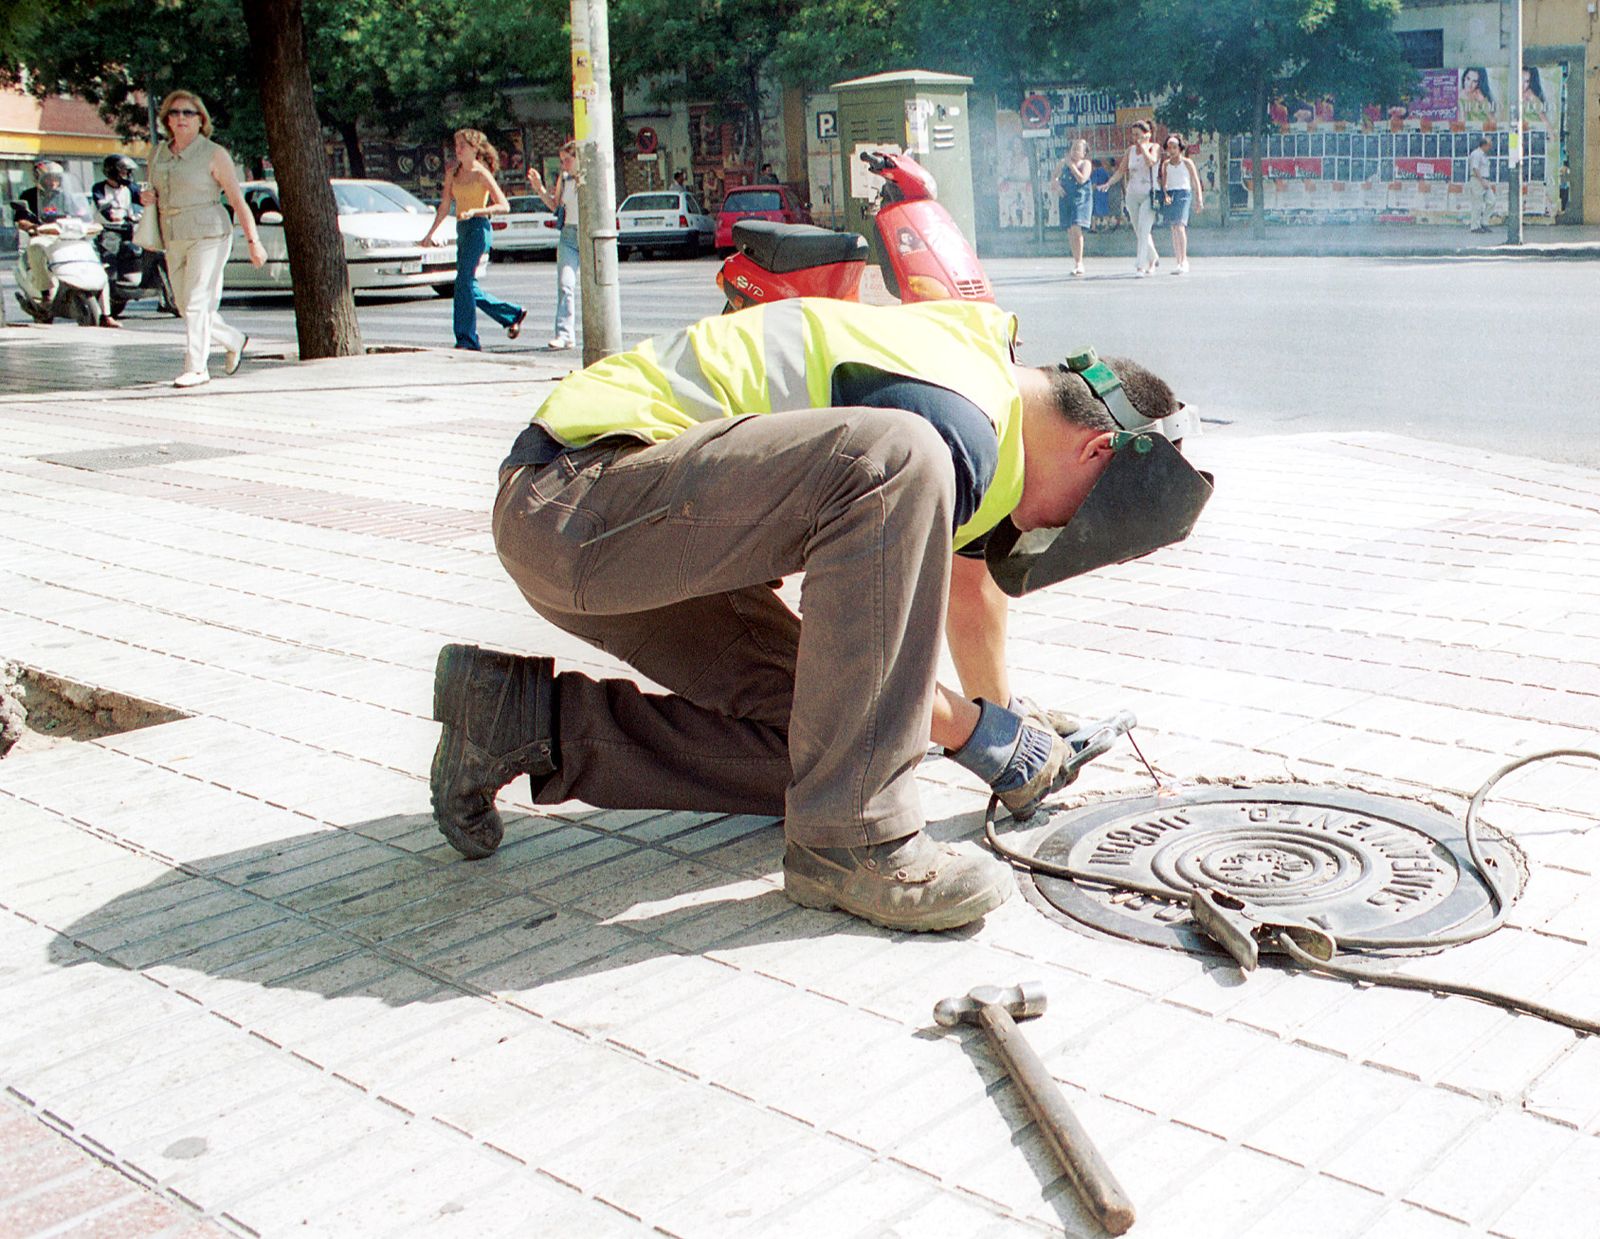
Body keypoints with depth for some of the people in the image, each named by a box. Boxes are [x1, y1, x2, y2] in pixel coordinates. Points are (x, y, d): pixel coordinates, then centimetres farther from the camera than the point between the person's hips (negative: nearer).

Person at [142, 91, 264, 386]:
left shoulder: (214, 154, -4)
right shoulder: (158, 154, 12)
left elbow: (237, 200, -5)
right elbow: (156, 194, 25)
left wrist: (253, 241, -10)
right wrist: (147, 198, 0)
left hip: (208, 234, -6)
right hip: (173, 240, 7)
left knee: (197, 302, -12)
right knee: (185, 306, 9)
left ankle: (197, 368, -8)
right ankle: (234, 340, 30)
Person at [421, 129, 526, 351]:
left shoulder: (481, 173, -8)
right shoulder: (453, 172, 13)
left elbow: (504, 206, -12)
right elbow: (444, 207, 18)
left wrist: (475, 211, -22)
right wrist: (430, 233, 15)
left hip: (478, 228, -8)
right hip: (462, 229, 8)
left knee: (463, 281, -12)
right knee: (468, 285, 9)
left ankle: (466, 339, -8)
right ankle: (513, 314, 22)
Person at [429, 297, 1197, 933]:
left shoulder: (988, 369, 13)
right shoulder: (958, 421, -19)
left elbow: (968, 582, 30)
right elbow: (841, 645, -15)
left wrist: (1003, 713, 38)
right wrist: (982, 736, -2)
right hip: (571, 507, -10)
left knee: (808, 736, 3)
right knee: (900, 463, -30)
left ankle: (532, 719, 11)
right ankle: (847, 842, -25)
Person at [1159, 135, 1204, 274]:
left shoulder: (1187, 162, 4)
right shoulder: (1166, 164, 14)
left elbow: (1196, 182, 5)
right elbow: (1164, 182, 7)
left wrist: (1199, 200, -2)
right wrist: (1166, 195, -12)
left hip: (1183, 193, -4)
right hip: (1170, 195, 4)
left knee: (1180, 226, -19)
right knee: (1173, 230, 4)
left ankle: (1184, 261, -23)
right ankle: (1179, 262, 9)